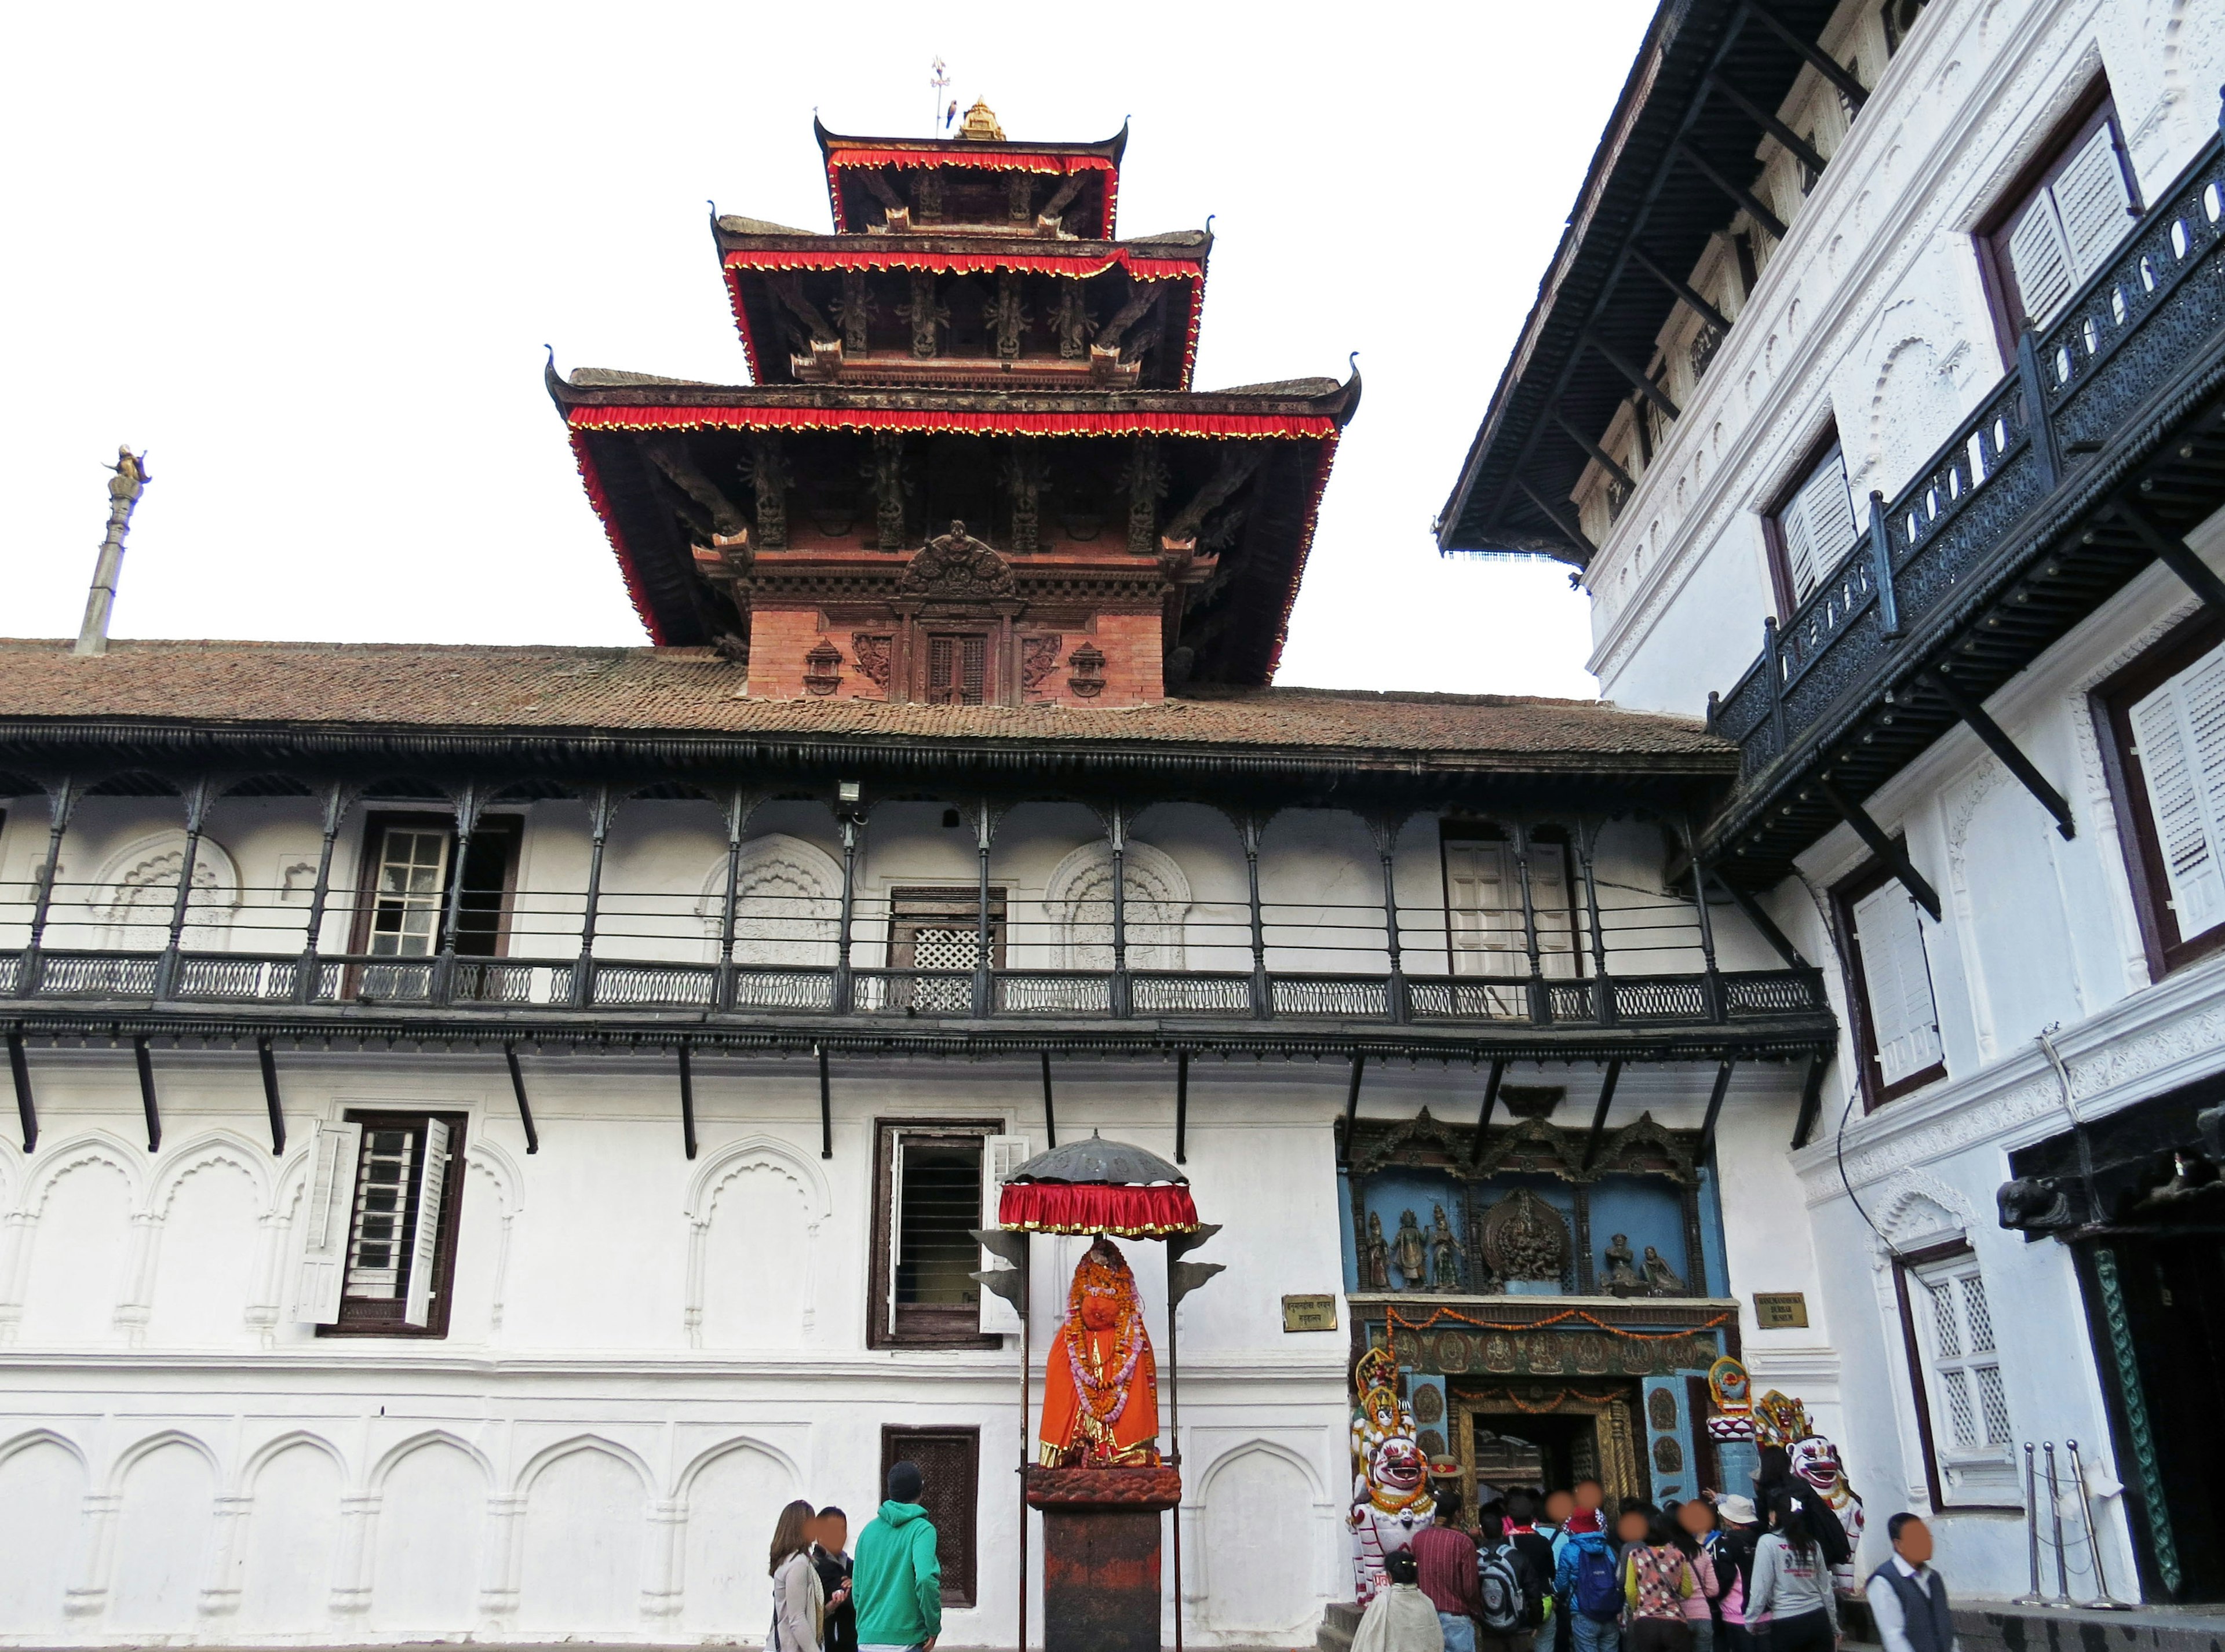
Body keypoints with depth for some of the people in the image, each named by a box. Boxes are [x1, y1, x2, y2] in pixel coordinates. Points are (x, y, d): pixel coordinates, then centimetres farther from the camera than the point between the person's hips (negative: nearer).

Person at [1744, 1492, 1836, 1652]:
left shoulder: (1769, 1542, -5)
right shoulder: (1813, 1544, 10)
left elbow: (1761, 1587, -9)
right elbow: (1826, 1588, 15)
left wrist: (1750, 1621, 1)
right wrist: (1834, 1627, 25)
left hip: (1787, 1625, -4)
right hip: (1818, 1619, 4)